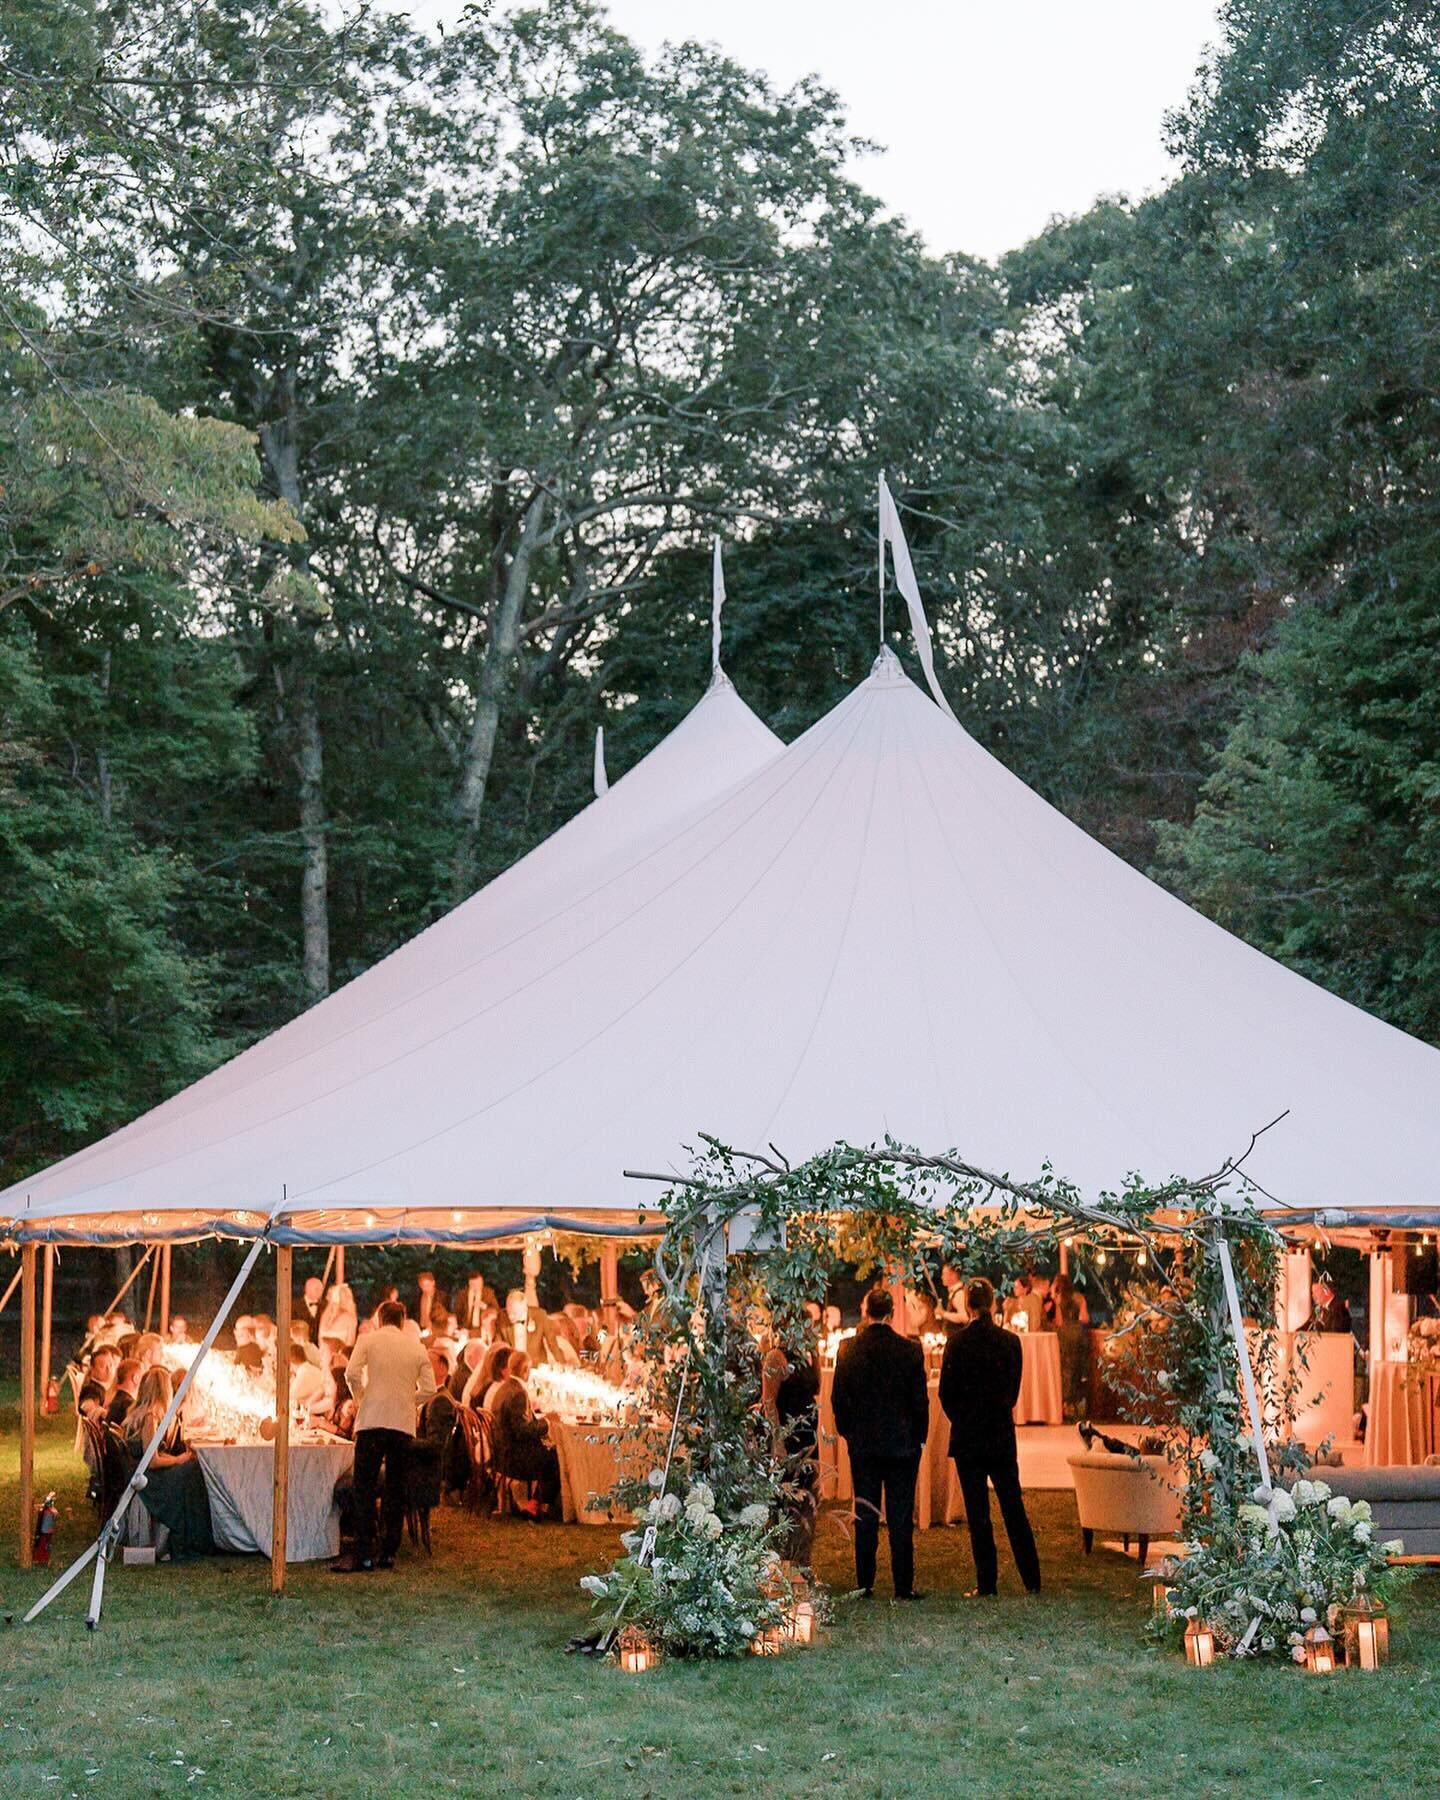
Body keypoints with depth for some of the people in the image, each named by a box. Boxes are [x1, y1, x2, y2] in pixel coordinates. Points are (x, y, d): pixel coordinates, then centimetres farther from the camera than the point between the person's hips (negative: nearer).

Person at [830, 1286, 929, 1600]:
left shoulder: (848, 1348, -5)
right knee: (901, 1517, 3)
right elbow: (920, 1401, -4)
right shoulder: (910, 1350, -8)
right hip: (902, 1444, -1)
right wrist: (919, 1438, 9)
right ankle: (903, 1586, 3)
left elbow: (838, 1398, 0)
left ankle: (864, 1584, 12)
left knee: (865, 1517, 9)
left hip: (862, 1445, 1)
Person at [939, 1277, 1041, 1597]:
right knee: (1013, 1505, 11)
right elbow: (1014, 1390, 6)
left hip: (968, 1437, -3)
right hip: (1003, 1434, 3)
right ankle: (1032, 1580, 12)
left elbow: (947, 1392, -6)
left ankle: (986, 1583, 4)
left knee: (977, 1511, 2)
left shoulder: (958, 1342, -11)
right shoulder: (1010, 1341, -2)